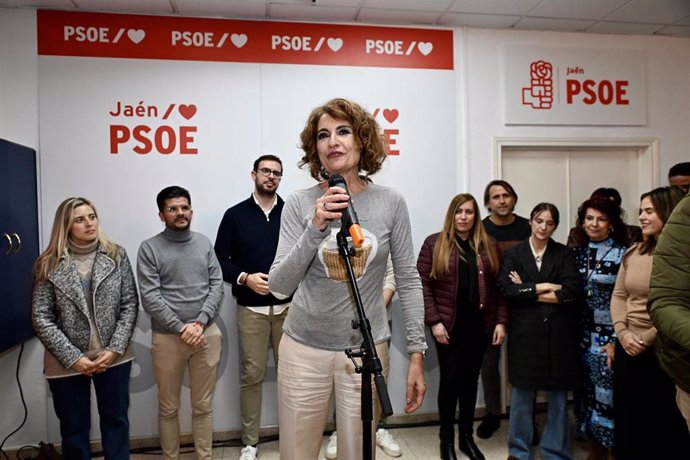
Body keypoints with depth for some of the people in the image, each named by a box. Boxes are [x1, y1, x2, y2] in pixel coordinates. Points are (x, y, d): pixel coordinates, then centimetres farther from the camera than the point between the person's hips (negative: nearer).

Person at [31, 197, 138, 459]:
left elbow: (130, 305, -2)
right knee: (74, 429, 15)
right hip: (67, 363, 0)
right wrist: (73, 358, -12)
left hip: (113, 358, 1)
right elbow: (41, 317, -7)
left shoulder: (117, 256, -1)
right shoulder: (49, 264, -5)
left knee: (116, 421, 14)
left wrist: (115, 349, -11)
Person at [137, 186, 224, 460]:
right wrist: (181, 328, -14)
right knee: (168, 408, 12)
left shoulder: (204, 243, 8)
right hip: (167, 337, -2)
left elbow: (217, 286, 2)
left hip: (207, 334, 2)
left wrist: (200, 323, -10)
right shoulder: (149, 248, -2)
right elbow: (150, 297, -9)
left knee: (203, 406, 12)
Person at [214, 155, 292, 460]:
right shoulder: (235, 215, 3)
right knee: (252, 375, 8)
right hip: (251, 309, 0)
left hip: (289, 306, 1)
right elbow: (220, 260, 2)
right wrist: (244, 278, -13)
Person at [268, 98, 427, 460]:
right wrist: (315, 228, -24)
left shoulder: (390, 203, -5)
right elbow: (279, 287, -11)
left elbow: (408, 281, 0)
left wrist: (417, 352, -2)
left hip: (366, 349, 0)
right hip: (304, 348, 0)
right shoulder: (300, 204, -7)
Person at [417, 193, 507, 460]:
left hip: (480, 325, 3)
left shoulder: (490, 245, 8)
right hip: (449, 325, -3)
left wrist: (501, 321, 0)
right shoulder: (434, 243, -2)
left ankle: (467, 436, 28)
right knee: (451, 379, 1)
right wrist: (434, 321, -12)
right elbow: (422, 284, -7)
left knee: (471, 379, 12)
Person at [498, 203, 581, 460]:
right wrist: (541, 287, -13)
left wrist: (527, 291, -9)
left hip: (558, 332, 1)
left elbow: (573, 291, -9)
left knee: (558, 395, 9)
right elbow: (505, 288, -9)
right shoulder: (513, 254, 5)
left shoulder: (564, 254, 6)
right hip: (525, 332, 0)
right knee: (522, 393, 8)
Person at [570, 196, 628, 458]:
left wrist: (617, 341, -13)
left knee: (606, 396, 1)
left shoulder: (622, 254, -7)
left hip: (608, 338, -5)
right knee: (587, 395, 13)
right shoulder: (578, 253, 8)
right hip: (583, 337, 5)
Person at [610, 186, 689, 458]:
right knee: (628, 416, 15)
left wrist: (647, 339, -14)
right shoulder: (633, 253, 7)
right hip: (628, 349, 5)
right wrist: (623, 334, -8)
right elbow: (618, 296, 6)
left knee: (662, 419, 10)